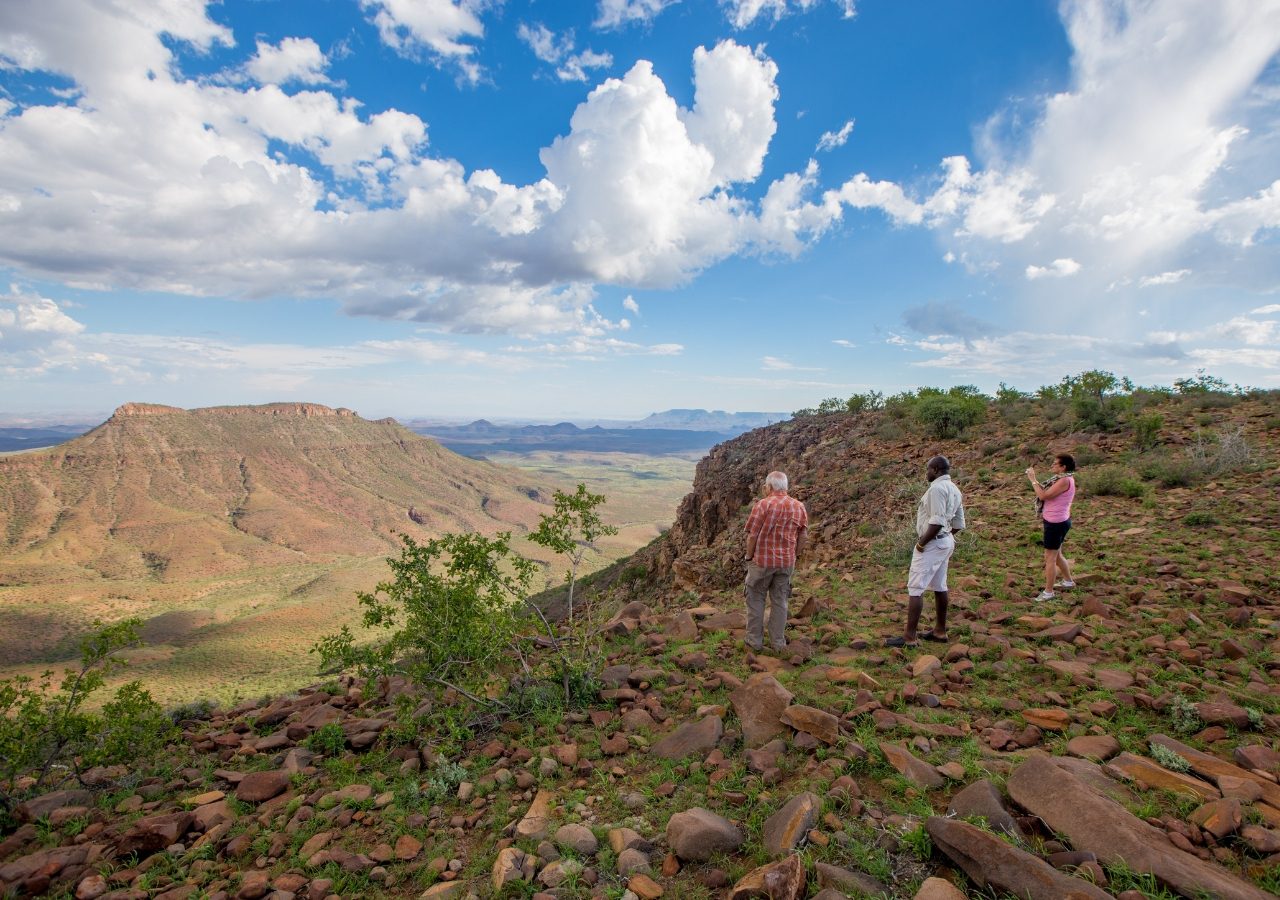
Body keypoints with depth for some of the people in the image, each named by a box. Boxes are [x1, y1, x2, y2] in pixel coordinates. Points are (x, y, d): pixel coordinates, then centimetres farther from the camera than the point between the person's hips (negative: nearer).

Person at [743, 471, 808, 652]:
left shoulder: (763, 504, -14)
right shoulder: (799, 507, 0)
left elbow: (752, 535, -14)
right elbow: (802, 538, 4)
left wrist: (749, 557, -1)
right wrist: (794, 557, 15)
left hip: (761, 561, -4)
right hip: (786, 562, 4)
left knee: (756, 600, 11)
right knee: (780, 602, 14)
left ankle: (755, 641, 16)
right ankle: (778, 642, 20)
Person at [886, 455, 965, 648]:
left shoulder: (937, 488, -18)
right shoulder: (954, 490, 13)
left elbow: (937, 521, -26)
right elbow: (959, 524, 15)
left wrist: (922, 542, -17)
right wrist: (946, 536, 16)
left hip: (932, 543, -10)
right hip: (946, 542, 10)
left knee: (915, 588, -8)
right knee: (939, 587, 17)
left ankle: (909, 637, -7)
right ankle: (940, 630, 26)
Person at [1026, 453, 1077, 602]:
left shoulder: (1064, 480, -22)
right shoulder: (1063, 479, 9)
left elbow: (1043, 495, -24)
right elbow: (1046, 492, 9)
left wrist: (1032, 479, -17)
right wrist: (1034, 478, 2)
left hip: (1056, 523, -10)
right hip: (1057, 522, 10)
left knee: (1049, 558, -2)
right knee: (1057, 555, 25)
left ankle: (1048, 592, 6)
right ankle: (1068, 581, 43)